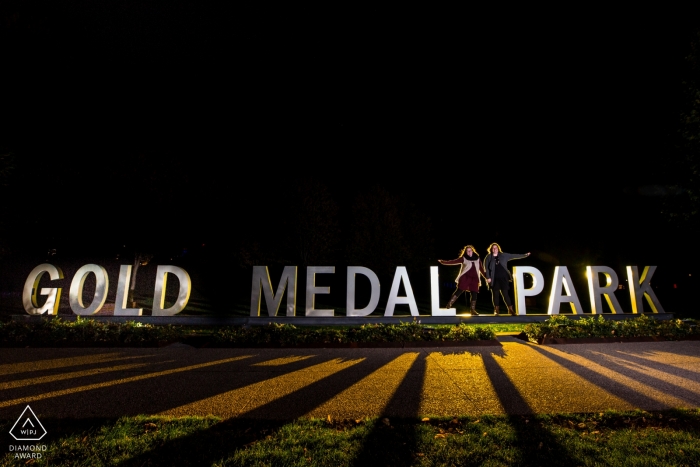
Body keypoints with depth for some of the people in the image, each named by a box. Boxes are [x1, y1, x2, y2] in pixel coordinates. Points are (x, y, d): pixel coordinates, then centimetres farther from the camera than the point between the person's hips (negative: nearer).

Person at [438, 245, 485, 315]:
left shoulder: (477, 259, 12)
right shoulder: (463, 258, 2)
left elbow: (481, 269, 17)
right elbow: (453, 262, -4)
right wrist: (443, 262, -14)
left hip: (474, 279, 3)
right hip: (465, 277, -3)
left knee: (474, 294, 2)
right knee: (459, 291, -11)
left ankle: (472, 310, 11)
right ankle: (449, 304, -7)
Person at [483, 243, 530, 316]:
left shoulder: (503, 255, 8)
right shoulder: (488, 258, 2)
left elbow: (513, 256, 11)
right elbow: (486, 268, 1)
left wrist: (524, 255, 10)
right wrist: (488, 277, -6)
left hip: (503, 278, 1)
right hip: (494, 279, -1)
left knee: (505, 293, -1)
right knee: (495, 294, 3)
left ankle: (510, 309, 6)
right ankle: (496, 310, 10)